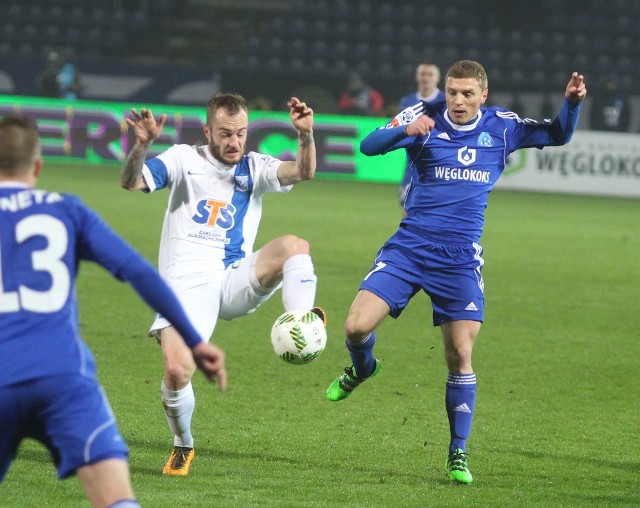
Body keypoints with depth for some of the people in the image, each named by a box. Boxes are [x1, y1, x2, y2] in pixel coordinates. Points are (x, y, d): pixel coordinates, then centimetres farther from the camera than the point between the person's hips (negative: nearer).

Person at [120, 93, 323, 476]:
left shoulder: (254, 168, 12)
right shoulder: (185, 160, 8)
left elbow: (303, 172, -5)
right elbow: (131, 182, -5)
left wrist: (306, 136, -26)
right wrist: (141, 146, -25)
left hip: (236, 280, 2)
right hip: (186, 283, -2)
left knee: (294, 246, -25)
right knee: (177, 371, -19)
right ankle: (183, 446, 9)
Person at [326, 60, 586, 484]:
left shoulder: (500, 127, 5)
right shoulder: (425, 118, -3)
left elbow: (558, 136, 12)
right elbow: (369, 146, -15)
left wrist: (572, 103, -9)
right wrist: (405, 130, -35)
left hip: (460, 259, 1)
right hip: (409, 247, -1)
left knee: (460, 357, -5)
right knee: (357, 327, -12)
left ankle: (459, 455, 8)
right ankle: (363, 368, 25)